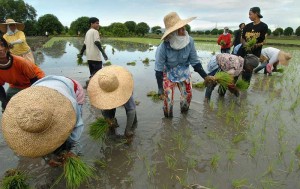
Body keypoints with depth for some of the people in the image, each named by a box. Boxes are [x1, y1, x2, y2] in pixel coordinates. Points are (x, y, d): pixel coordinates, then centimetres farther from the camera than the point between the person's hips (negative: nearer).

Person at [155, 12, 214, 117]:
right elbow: (159, 69, -21)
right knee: (168, 98, -4)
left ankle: (184, 112, 41)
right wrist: (161, 88, -20)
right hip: (168, 74, -3)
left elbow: (194, 61, -8)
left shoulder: (189, 41, -21)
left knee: (187, 94, 9)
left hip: (184, 73, 4)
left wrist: (205, 76, -11)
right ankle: (168, 116, 25)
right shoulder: (164, 47, -30)